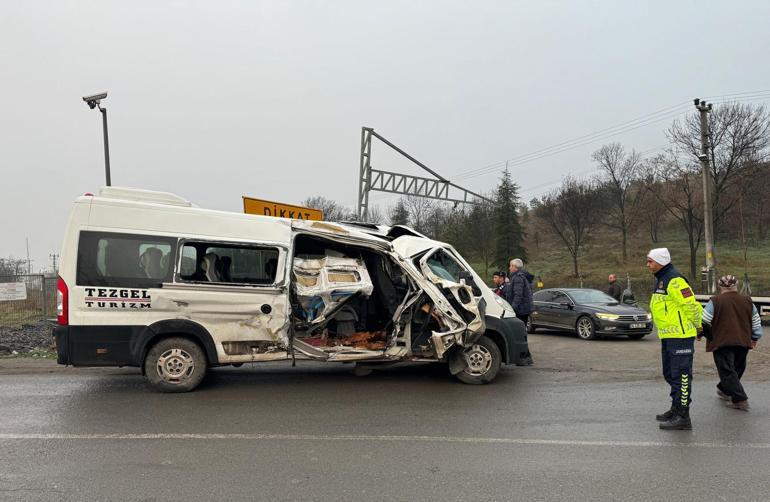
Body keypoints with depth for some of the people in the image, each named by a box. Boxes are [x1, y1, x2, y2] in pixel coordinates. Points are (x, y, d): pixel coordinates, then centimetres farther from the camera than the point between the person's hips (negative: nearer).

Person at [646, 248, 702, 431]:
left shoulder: (675, 281, -18)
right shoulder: (661, 279, 16)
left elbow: (691, 305, -18)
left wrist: (697, 326, -6)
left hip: (680, 335, -11)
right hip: (668, 335, 11)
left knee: (681, 375, -6)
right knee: (670, 374, 19)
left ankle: (683, 417, -1)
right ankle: (676, 410, 31)